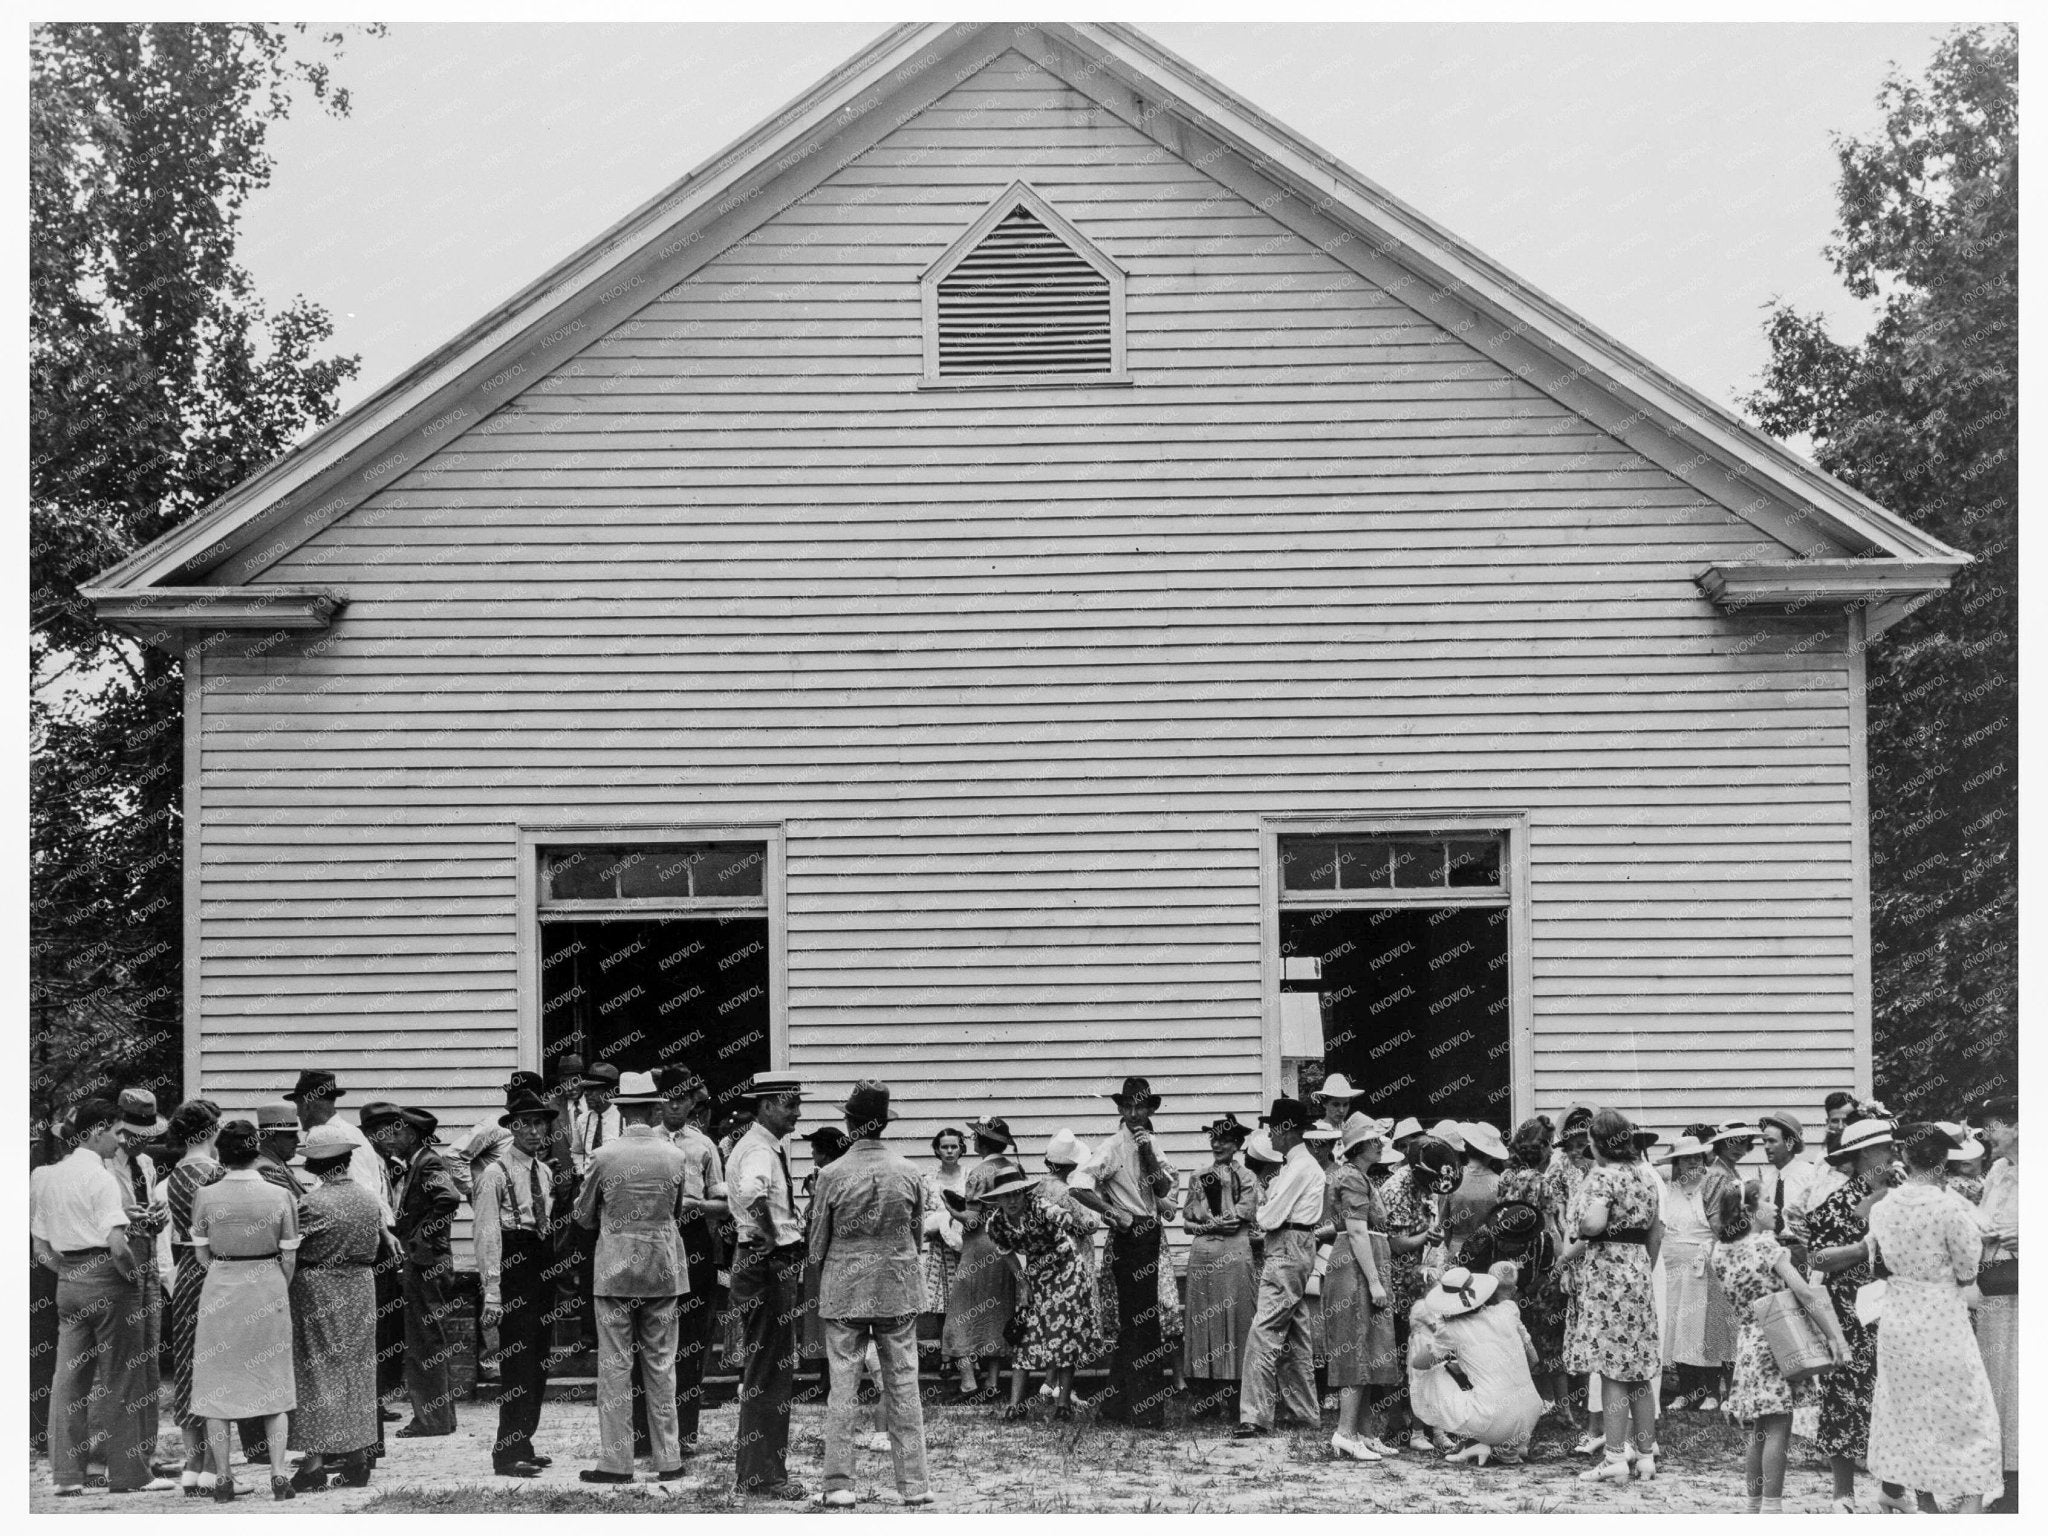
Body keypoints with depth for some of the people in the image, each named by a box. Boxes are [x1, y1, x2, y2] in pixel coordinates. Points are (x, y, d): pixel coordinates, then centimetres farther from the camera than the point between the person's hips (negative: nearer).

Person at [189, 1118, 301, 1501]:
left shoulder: (205, 1197, -7)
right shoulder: (279, 1196, -7)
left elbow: (203, 1255, 0)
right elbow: (289, 1257, -2)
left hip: (220, 1292, 0)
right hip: (269, 1289, 1)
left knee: (217, 1383, 9)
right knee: (272, 1382, 11)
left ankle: (222, 1477, 9)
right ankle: (278, 1474, 5)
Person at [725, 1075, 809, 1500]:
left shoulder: (771, 1146, 15)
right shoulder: (759, 1150, -18)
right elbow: (753, 1193, -40)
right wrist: (773, 1234, -26)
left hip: (772, 1264, 11)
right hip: (768, 1264, -11)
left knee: (762, 1368, 16)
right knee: (771, 1371, -5)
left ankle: (752, 1470, 24)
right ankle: (764, 1476, -1)